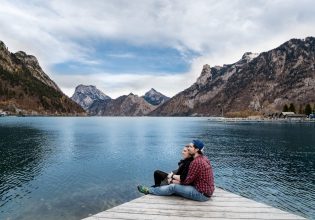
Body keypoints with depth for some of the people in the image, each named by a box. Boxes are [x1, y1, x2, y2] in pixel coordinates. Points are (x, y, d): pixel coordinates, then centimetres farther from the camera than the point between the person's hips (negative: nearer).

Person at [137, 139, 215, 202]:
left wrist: (174, 176, -2)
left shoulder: (196, 162, -23)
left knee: (173, 187, -7)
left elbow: (187, 180, -17)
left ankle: (149, 190, 9)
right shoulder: (203, 158, 7)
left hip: (202, 194, -9)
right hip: (206, 190, 9)